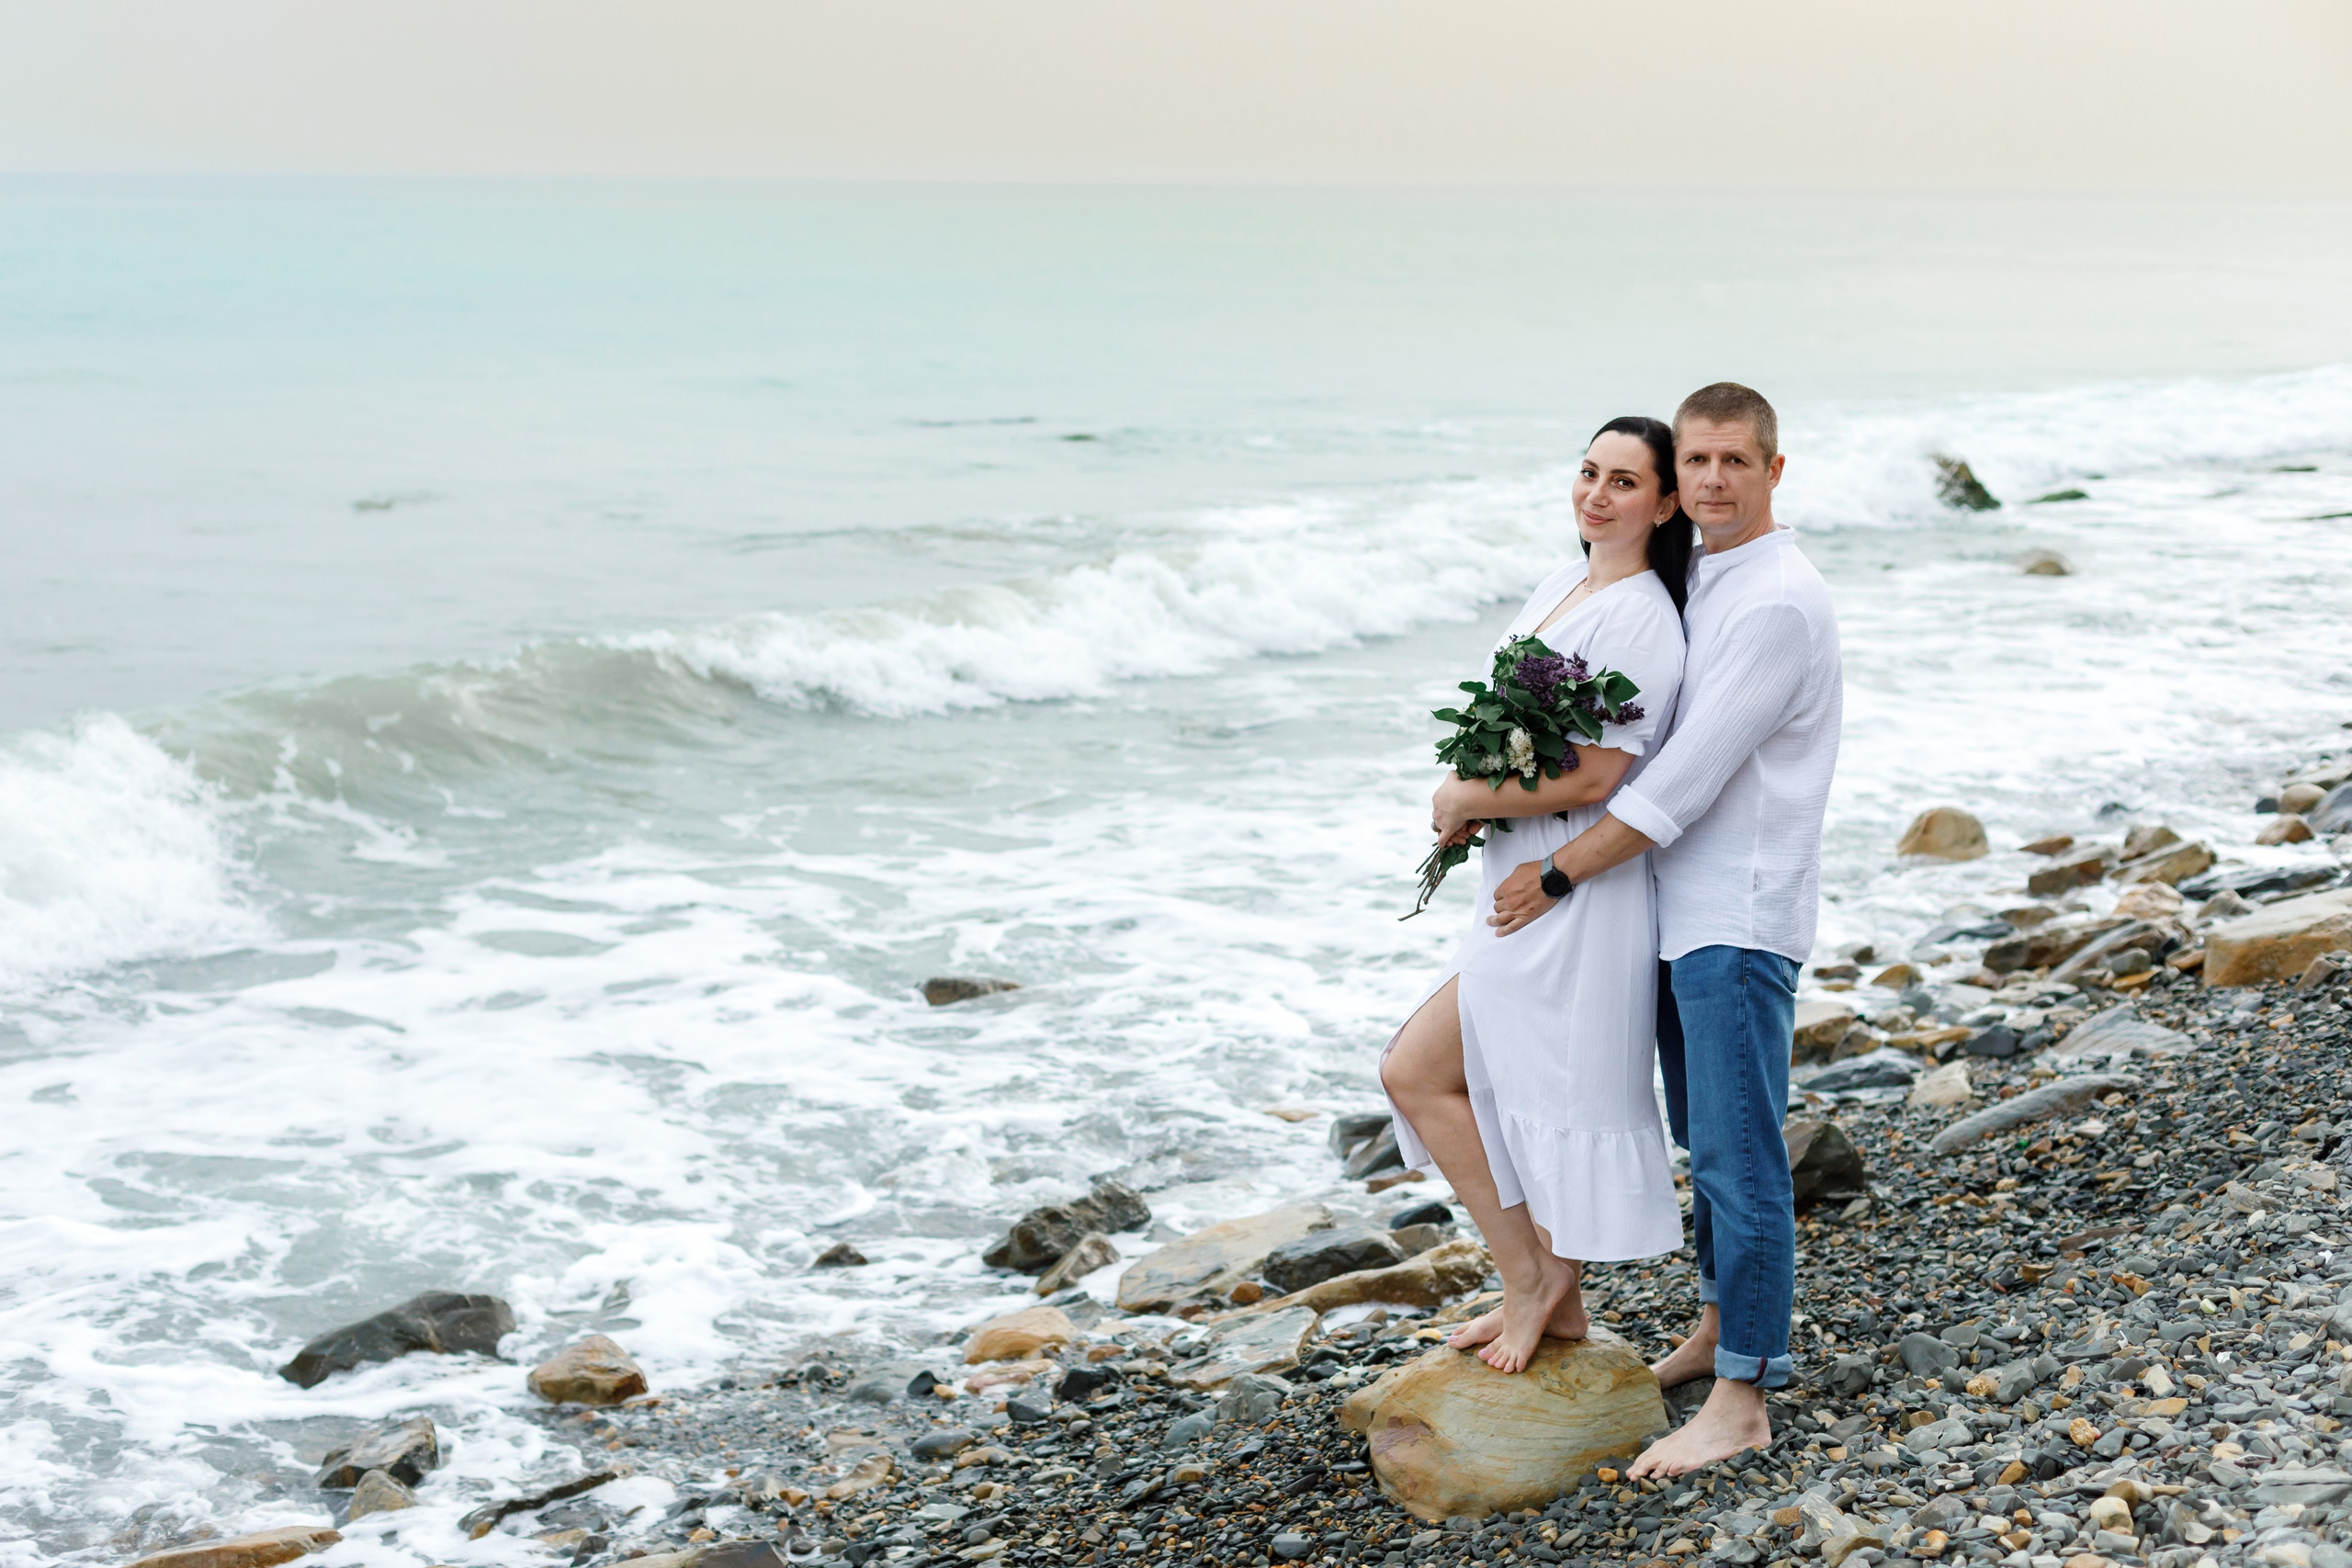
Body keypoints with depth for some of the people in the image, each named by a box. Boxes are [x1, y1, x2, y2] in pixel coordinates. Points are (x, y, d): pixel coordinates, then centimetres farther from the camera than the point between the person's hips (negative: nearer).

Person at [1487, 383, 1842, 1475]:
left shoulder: (1779, 605, -16)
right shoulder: (1694, 582, 14)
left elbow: (1690, 776, -19)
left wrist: (1560, 873, -13)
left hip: (1740, 919, -9)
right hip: (1679, 907, 9)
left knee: (1740, 1157, -6)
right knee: (1704, 1138, 19)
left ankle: (1743, 1400, -2)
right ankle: (1719, 1329, 33)